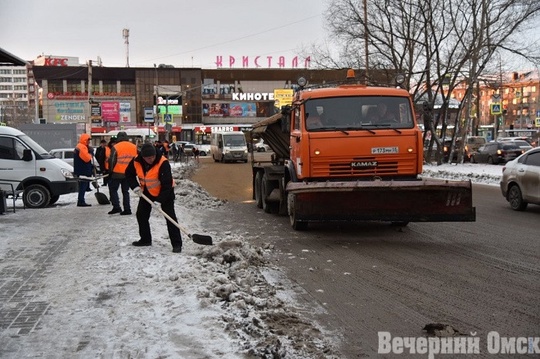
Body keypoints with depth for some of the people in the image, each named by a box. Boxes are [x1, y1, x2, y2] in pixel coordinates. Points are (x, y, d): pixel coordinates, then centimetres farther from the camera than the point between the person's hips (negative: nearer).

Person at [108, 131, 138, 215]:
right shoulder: (134, 147, 4)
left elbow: (112, 161, -10)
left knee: (113, 189, 10)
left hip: (117, 173, -4)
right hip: (129, 174, 4)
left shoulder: (115, 147, -10)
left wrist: (110, 170, 3)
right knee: (125, 191, 14)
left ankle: (116, 207, 0)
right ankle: (127, 209, 10)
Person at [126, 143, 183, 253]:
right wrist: (135, 186, -13)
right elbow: (129, 174, 2)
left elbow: (167, 184, -31)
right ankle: (145, 239, 27)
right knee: (141, 214, 10)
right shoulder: (136, 162, -17)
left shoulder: (163, 163, -32)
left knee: (170, 217, -12)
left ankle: (177, 244, -10)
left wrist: (160, 200, -34)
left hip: (165, 192, -5)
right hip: (147, 192, 6)